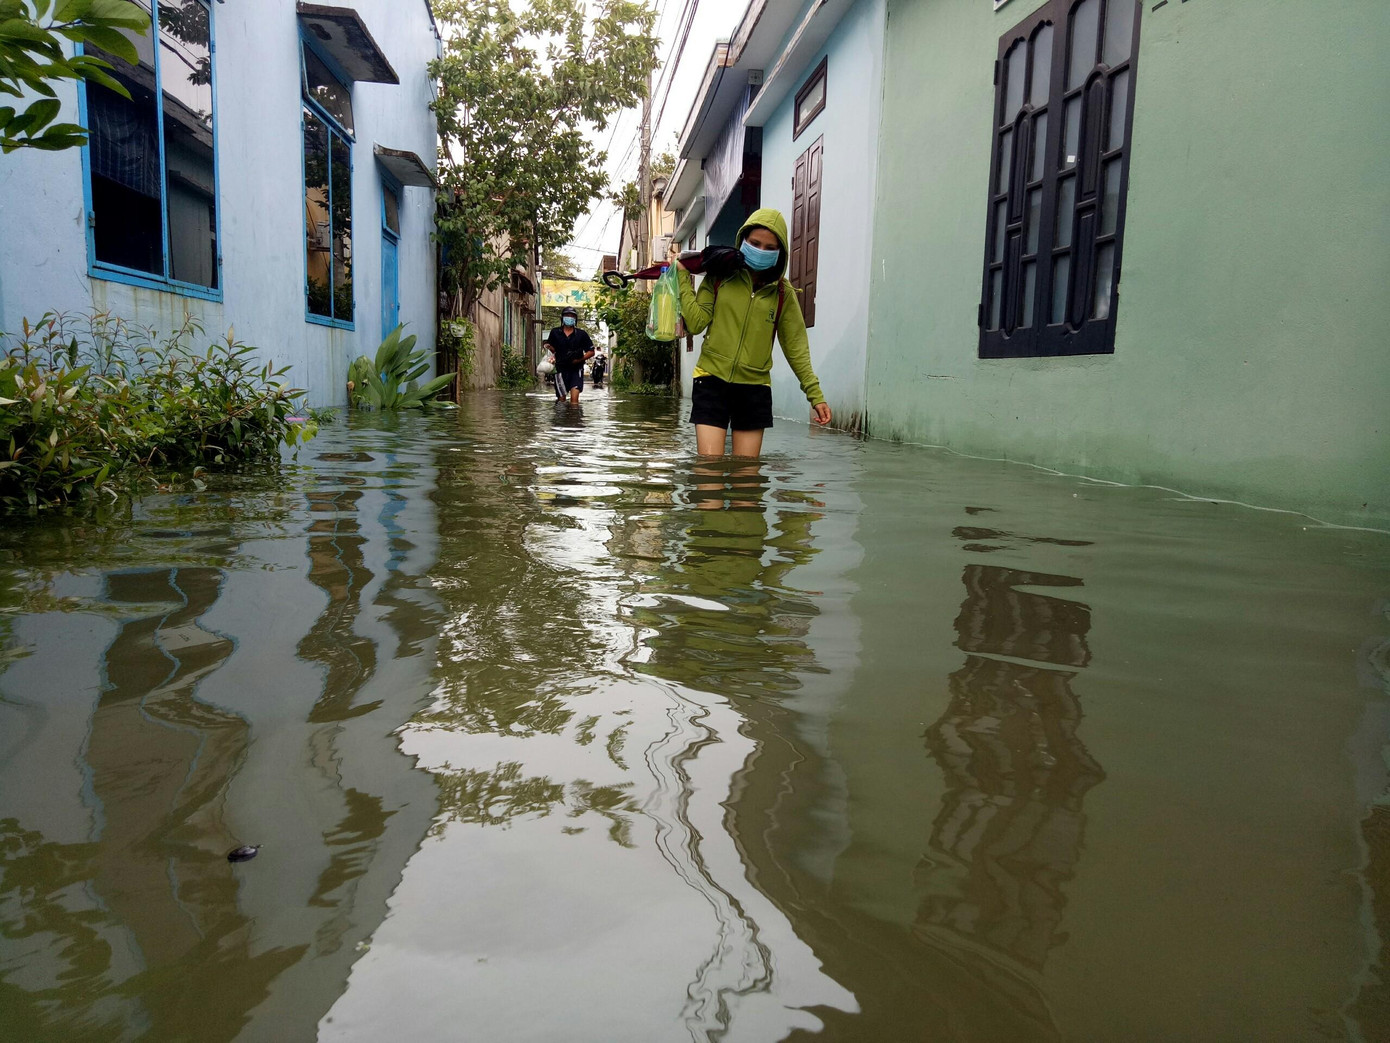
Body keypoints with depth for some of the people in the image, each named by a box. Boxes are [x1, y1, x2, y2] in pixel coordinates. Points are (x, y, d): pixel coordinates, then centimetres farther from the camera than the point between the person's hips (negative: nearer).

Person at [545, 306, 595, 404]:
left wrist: (579, 359, -10)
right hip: (561, 369, 1)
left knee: (574, 398, -14)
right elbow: (553, 349, 16)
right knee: (561, 399, 5)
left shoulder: (581, 334, 1)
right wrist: (549, 346, -5)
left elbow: (591, 352, 2)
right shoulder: (555, 332, 4)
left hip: (576, 370, -1)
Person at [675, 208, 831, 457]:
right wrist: (684, 278, -6)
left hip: (755, 388, 2)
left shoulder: (783, 293, 4)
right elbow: (696, 323, -5)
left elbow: (796, 347, 5)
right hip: (712, 381, -1)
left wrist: (814, 394, 1)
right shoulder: (719, 277, 2)